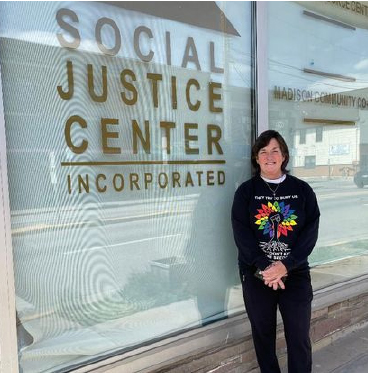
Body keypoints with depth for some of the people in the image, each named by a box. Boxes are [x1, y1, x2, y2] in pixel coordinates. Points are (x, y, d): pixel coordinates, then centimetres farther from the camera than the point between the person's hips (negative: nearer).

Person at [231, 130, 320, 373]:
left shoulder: (302, 190, 2)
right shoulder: (246, 191, 0)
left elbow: (311, 232, -4)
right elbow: (241, 234, -7)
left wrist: (285, 265, -16)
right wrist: (265, 267, -18)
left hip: (295, 273, 0)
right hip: (257, 275, 0)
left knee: (299, 337, 5)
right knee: (263, 334, 14)